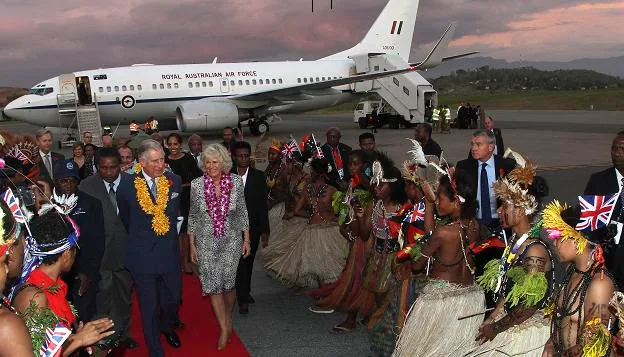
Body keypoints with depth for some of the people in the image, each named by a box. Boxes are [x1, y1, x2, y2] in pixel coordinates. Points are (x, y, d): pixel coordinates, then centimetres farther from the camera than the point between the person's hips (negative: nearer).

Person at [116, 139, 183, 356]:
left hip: (170, 253, 2)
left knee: (173, 299, 18)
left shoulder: (174, 181, -6)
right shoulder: (127, 186, -12)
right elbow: (125, 219, 7)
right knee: (149, 308, 10)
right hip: (142, 256, -2)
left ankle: (167, 326, 51)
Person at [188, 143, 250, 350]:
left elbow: (242, 212, 3)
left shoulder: (236, 182, -6)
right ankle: (225, 329, 18)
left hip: (231, 241, 0)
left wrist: (247, 240, 4)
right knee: (213, 284, 2)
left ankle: (228, 319, 34)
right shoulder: (197, 184, -6)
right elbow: (192, 216, 3)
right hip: (206, 242, 0)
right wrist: (192, 245, 4)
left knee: (228, 283, 5)